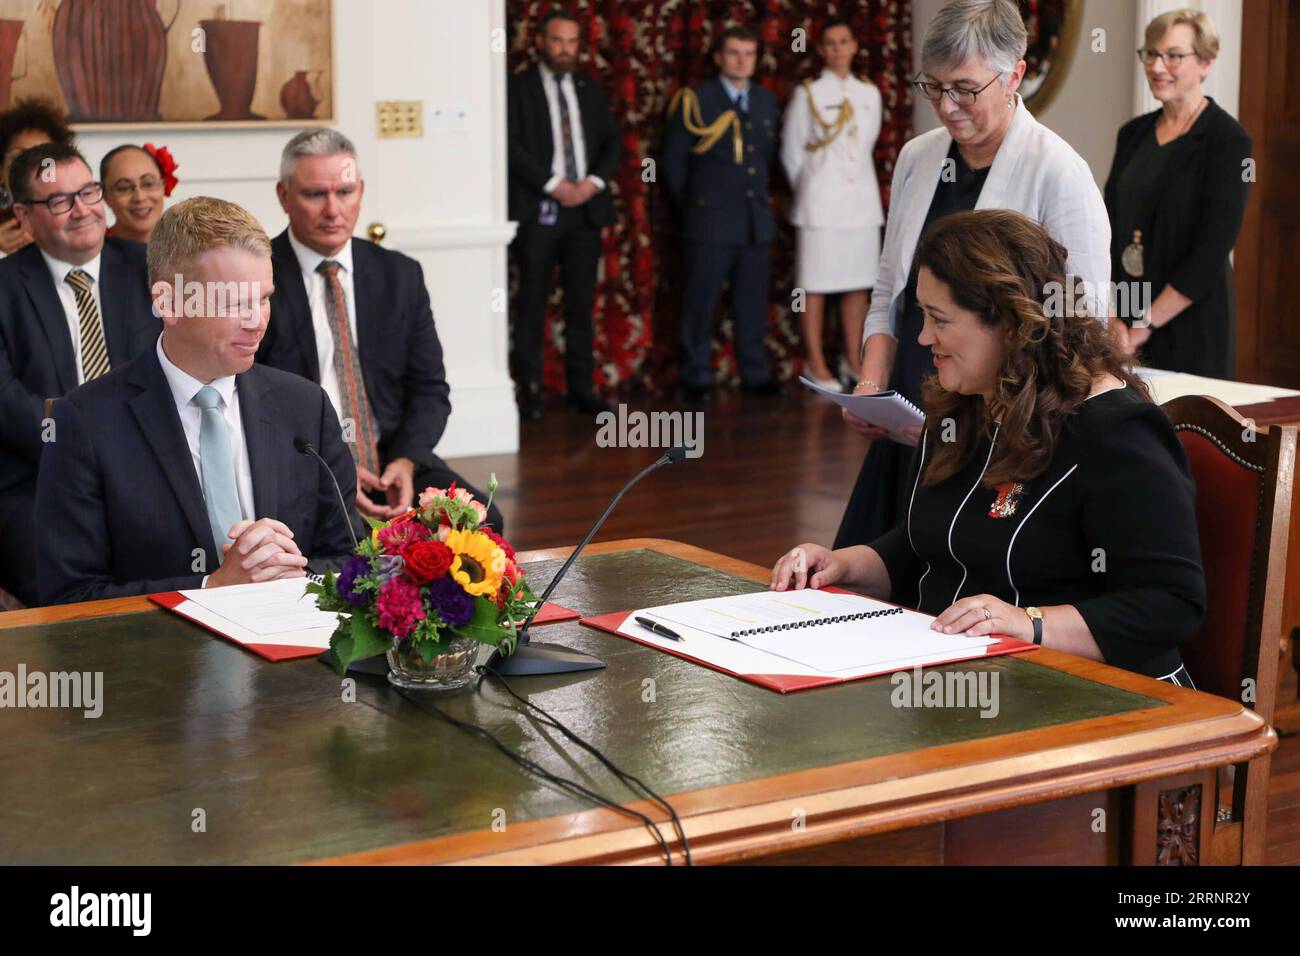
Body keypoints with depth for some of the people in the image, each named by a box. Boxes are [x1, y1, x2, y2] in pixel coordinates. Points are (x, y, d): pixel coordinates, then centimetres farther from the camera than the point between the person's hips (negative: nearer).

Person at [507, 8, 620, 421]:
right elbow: (512, 146, -8)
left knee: (581, 302, 5)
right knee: (532, 302, -2)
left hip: (586, 208, 4)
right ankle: (528, 389, 1)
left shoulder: (590, 89, 14)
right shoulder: (518, 88, 0)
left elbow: (611, 142, 12)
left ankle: (581, 387, 9)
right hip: (537, 210, -4)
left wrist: (594, 181, -6)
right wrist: (554, 184, -14)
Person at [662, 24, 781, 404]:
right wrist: (688, 205, 3)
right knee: (700, 302, -2)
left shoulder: (766, 101, 13)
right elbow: (673, 159, 2)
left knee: (752, 302, 7)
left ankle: (755, 375, 15)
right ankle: (697, 378, 6)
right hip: (709, 221, -4)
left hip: (756, 220, 4)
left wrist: (760, 193, 16)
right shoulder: (695, 101, -1)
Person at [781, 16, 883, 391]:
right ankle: (816, 364, 2)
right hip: (820, 201, -4)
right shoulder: (807, 94, -2)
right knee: (815, 283, -3)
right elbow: (791, 152, 3)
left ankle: (853, 359, 16)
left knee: (858, 282, 6)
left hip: (862, 197, 4)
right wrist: (808, 191, 8)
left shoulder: (869, 94, 10)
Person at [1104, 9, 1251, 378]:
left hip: (1189, 324, -5)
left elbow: (1212, 250, -15)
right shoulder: (1134, 133, 11)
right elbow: (1110, 226, 11)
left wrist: (1147, 324, -16)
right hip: (1121, 315, 5)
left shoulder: (1227, 140, -8)